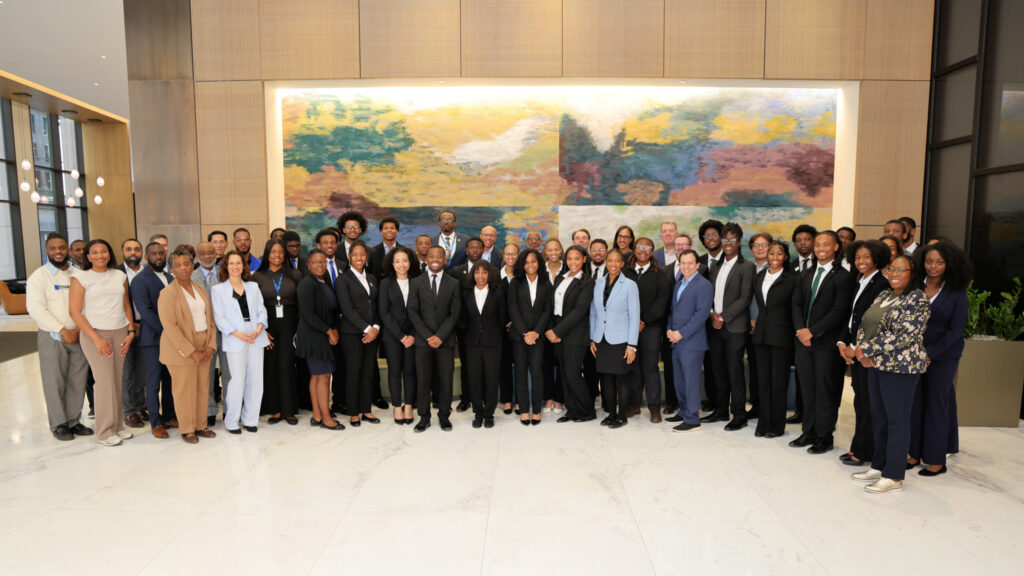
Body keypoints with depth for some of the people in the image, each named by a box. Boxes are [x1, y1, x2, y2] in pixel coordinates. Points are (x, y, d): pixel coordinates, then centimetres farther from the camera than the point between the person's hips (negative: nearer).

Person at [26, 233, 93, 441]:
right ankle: (58, 424, 14)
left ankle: (74, 421, 19)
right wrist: (63, 330, -15)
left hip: (78, 336, 4)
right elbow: (36, 309, -11)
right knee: (55, 382, 2)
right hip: (52, 338, -3)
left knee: (78, 381, 7)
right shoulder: (39, 276, -3)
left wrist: (78, 330, -6)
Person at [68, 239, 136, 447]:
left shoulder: (119, 276, 11)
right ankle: (105, 432, 6)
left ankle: (117, 425, 16)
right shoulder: (81, 277, -1)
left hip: (120, 333, 4)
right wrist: (96, 338, -11)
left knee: (117, 379, 4)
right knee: (105, 380, -6)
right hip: (95, 333, -4)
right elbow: (74, 311, -5)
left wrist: (131, 331, 4)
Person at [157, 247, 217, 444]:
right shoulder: (168, 293, -8)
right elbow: (170, 327, -14)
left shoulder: (200, 289, 11)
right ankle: (186, 429, 14)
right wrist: (191, 352, -17)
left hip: (203, 349, 6)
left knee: (203, 388, 10)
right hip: (181, 350, -5)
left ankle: (201, 425, 23)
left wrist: (210, 345, 0)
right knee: (184, 389, 1)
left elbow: (210, 319, 12)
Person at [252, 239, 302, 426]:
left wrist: (300, 328, -2)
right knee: (270, 366, 2)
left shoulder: (294, 275, 6)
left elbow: (301, 303, 6)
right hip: (267, 324, 1)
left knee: (286, 365, -4)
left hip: (289, 324, 0)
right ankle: (275, 409, 12)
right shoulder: (258, 276, 4)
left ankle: (289, 410, 5)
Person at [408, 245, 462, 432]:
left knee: (445, 379, 3)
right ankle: (424, 417, 14)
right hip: (423, 340, 0)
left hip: (446, 340, 0)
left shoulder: (453, 284, 6)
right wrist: (428, 336, -9)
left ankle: (444, 415, 17)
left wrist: (440, 336, -10)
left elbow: (455, 313, 0)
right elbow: (413, 312, 0)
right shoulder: (416, 282, 6)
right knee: (422, 379, 2)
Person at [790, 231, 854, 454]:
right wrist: (800, 330, -4)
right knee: (807, 390, 12)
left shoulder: (843, 276, -7)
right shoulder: (806, 275, 14)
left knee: (826, 391, 2)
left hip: (827, 343, -6)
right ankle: (809, 432, 22)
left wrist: (812, 331, -15)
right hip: (803, 342, 6)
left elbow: (839, 311, -13)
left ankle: (824, 437, 13)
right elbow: (796, 303, 11)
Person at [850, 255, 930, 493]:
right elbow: (864, 325, 12)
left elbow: (903, 335, -21)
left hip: (901, 367, -8)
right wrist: (863, 352, -5)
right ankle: (878, 466, 26)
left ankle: (894, 477, 9)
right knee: (879, 418, 14)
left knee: (897, 420, 0)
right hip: (876, 365, 8)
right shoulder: (883, 295, 13)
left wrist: (867, 350, -17)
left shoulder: (917, 300, -11)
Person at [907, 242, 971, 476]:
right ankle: (915, 453, 17)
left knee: (936, 404, 3)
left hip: (943, 357, -2)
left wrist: (930, 353, -15)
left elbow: (955, 330, -7)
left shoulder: (956, 293, -3)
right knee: (914, 403, 5)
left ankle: (937, 460, 14)